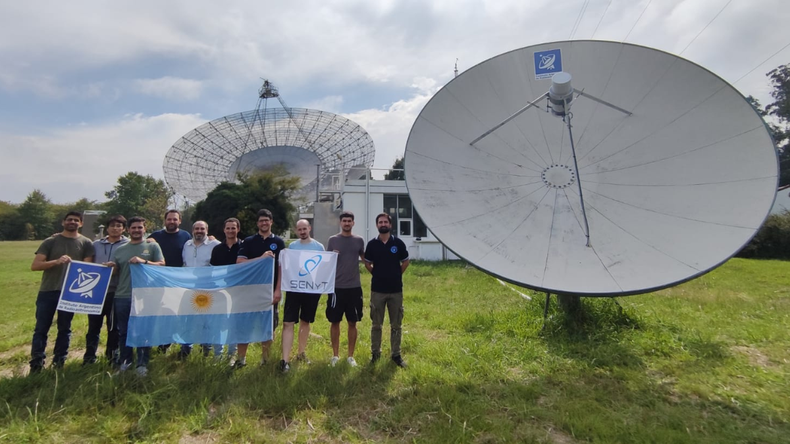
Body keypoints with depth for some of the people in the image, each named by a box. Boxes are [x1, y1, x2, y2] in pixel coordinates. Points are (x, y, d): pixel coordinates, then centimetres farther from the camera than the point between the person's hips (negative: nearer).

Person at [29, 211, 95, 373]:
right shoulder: (50, 241, 2)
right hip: (47, 291, 0)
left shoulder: (86, 243, 2)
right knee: (41, 328, 4)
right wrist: (57, 261, -22)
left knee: (64, 329, 9)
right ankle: (36, 364, 13)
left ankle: (59, 362, 19)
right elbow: (34, 266, -5)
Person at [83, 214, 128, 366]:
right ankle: (89, 356, 22)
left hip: (115, 291, -3)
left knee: (114, 326, 9)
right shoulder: (97, 244, 10)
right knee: (93, 325, 9)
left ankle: (113, 355, 22)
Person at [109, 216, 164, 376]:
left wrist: (144, 261, -18)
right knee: (123, 331, 12)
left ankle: (142, 364, 11)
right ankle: (125, 362, 27)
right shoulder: (120, 250, 13)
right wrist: (110, 267, -11)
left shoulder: (152, 246, 5)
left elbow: (162, 265, -4)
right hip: (122, 296, 3)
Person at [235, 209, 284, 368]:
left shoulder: (278, 242, 3)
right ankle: (241, 357, 18)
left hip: (270, 289, 0)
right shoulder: (248, 241, 5)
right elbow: (239, 262, -6)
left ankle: (265, 356, 23)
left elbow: (282, 267, -2)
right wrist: (261, 258, -18)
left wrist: (278, 290, -9)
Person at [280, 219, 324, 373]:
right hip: (293, 289, 0)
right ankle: (285, 360, -4)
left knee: (305, 322, 15)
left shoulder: (319, 247, 2)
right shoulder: (292, 246, 5)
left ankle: (301, 353, 31)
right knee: (288, 323, -7)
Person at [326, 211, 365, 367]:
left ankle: (350, 356, 22)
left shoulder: (359, 240, 4)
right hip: (337, 287, -1)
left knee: (352, 323, 9)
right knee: (335, 322, 8)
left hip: (354, 287, 1)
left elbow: (365, 258, 18)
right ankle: (335, 355, 23)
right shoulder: (333, 240, 1)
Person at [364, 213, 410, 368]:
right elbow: (367, 263, 10)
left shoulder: (398, 243, -2)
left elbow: (405, 262, 9)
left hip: (396, 290, 0)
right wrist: (377, 274, 6)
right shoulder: (372, 244, -2)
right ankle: (375, 353, 25)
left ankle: (396, 354, 22)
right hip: (377, 290, 0)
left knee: (396, 325, 9)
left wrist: (397, 275, 7)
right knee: (376, 324, 10)